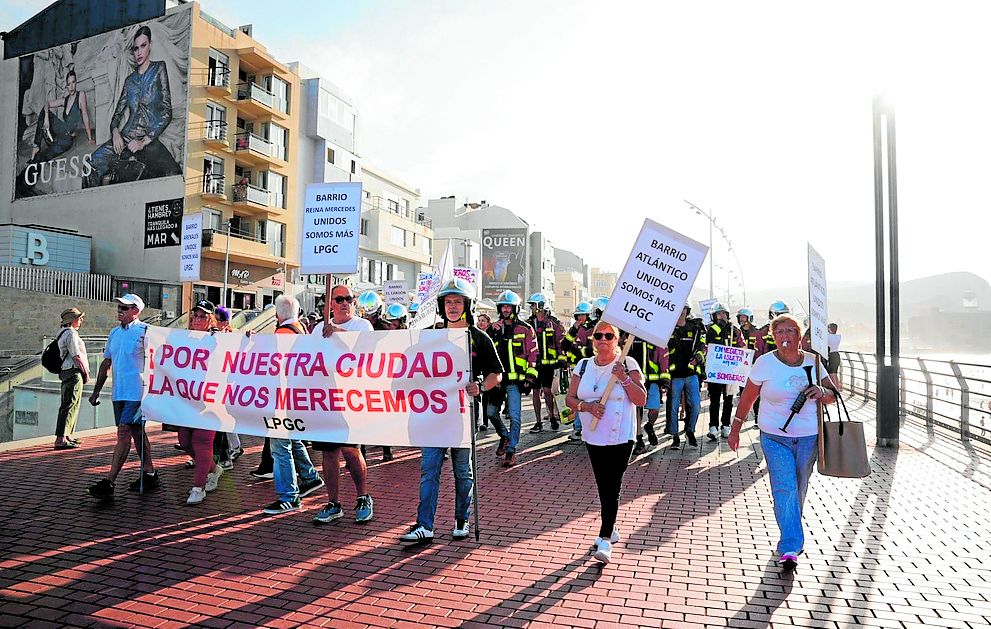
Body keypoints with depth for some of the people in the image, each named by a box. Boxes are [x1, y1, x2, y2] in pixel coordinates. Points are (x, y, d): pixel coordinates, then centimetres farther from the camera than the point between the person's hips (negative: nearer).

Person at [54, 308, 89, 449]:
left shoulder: (62, 332, 20)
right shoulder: (71, 333, -12)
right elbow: (76, 356, -17)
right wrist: (86, 373, -9)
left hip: (65, 372, 11)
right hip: (73, 372, -11)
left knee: (73, 405, 18)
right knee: (69, 405, -11)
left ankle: (68, 435, 27)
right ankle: (61, 439, -13)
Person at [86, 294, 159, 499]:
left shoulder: (144, 331, -9)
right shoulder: (114, 333, 15)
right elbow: (106, 363, 21)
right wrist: (96, 390, 21)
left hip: (137, 392, -8)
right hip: (119, 393, 8)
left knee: (123, 432, -10)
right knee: (136, 433, 13)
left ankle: (109, 483, -7)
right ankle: (149, 474, 23)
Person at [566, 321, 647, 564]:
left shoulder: (628, 364, -5)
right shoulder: (583, 366, 6)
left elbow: (641, 400, -10)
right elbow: (570, 399, 4)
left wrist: (624, 378, -22)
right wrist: (586, 406, -15)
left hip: (620, 438, -4)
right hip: (593, 437, 4)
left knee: (612, 487, -8)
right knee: (603, 487, 14)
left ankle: (605, 539, -4)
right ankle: (611, 529, 32)